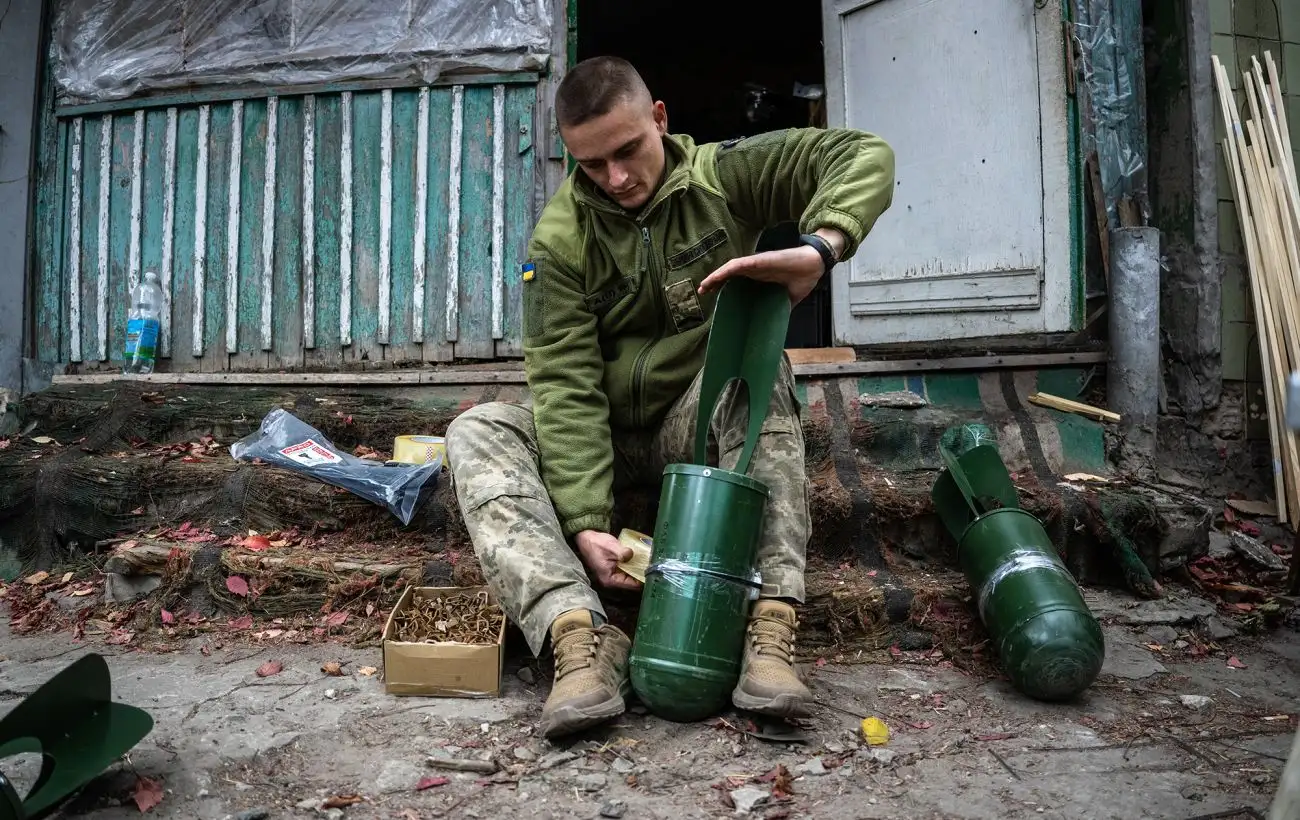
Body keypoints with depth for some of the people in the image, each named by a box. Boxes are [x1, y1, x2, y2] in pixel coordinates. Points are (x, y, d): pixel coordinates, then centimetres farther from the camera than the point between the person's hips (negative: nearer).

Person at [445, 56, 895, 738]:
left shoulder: (722, 176, -6)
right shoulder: (560, 238, -9)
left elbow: (868, 156, -15)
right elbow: (566, 387, -19)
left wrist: (818, 249, -36)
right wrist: (583, 524, -30)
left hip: (703, 422, 0)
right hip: (604, 438, 1)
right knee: (476, 432, -23)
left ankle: (770, 619, -39)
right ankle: (579, 633, -41)